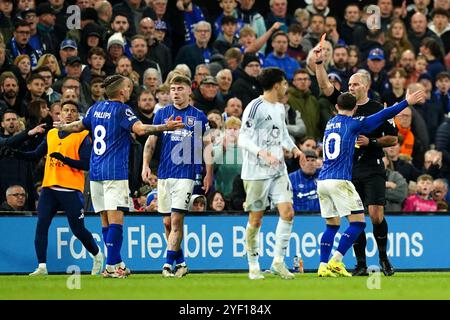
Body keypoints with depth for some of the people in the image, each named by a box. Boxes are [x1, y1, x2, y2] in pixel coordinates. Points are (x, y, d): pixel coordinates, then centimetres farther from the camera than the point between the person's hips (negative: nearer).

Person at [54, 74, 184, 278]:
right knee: (116, 219, -10)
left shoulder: (96, 108, 13)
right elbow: (140, 129, -21)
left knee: (106, 220, 10)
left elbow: (79, 126, 27)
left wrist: (62, 127, 46)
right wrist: (165, 127, -25)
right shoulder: (121, 110, -7)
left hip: (95, 171, 7)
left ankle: (116, 263, 16)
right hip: (115, 171, -7)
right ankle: (111, 266, -16)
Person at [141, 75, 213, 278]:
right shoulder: (162, 114, 8)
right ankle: (181, 262, 18)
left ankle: (169, 263, -14)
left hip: (186, 174, -3)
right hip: (164, 174, 3)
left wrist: (209, 173, 6)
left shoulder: (199, 116, 5)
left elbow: (206, 146, 10)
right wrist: (146, 165, -4)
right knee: (168, 222, 6)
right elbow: (151, 142, 10)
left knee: (177, 219, -13)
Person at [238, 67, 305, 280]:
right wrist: (262, 153, -31)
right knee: (256, 219, 0)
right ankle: (253, 266, 11)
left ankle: (278, 262, 1)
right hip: (256, 172, -7)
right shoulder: (255, 107, -12)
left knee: (287, 212, -7)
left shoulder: (280, 108, 14)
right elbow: (243, 139, -16)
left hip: (278, 170, 7)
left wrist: (293, 147, 10)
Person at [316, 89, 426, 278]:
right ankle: (336, 262, -11)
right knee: (358, 222, -2)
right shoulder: (353, 124, -1)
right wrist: (407, 102, 0)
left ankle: (323, 266, 5)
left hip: (322, 182, 7)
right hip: (340, 181, -7)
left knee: (332, 225, 14)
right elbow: (383, 116, -3)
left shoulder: (330, 124, 17)